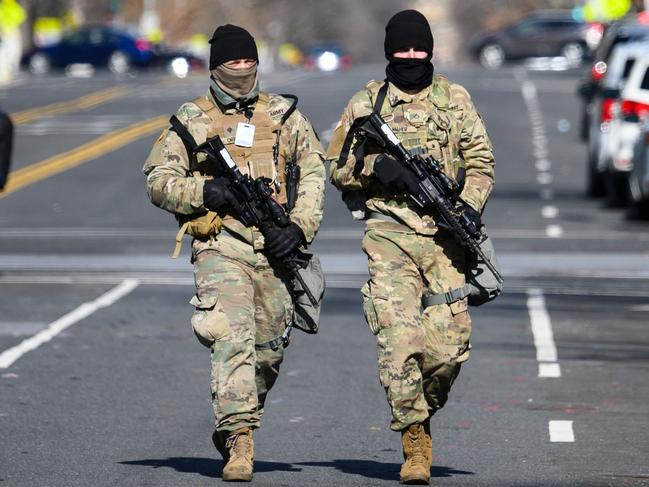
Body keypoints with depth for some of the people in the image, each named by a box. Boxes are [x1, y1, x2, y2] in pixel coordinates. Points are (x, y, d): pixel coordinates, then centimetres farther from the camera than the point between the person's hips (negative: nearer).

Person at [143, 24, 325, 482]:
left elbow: (313, 173, 9)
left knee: (269, 348, 10)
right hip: (220, 243, -3)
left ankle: (231, 426, 33)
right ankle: (239, 443, -24)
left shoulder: (284, 114, 11)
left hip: (275, 247, 3)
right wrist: (204, 191, -14)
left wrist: (300, 226, -6)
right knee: (233, 337, -19)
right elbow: (158, 180, 4)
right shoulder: (192, 119, 6)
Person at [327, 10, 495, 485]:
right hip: (389, 235, -1)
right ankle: (415, 442, -5)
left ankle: (424, 410, 25)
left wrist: (470, 207, -8)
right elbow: (338, 168, 9)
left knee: (450, 346, -4)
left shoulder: (454, 99, 10)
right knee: (399, 339, -13)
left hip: (443, 236, 1)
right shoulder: (366, 102, 8)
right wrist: (377, 168, -11)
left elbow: (480, 161, 9)